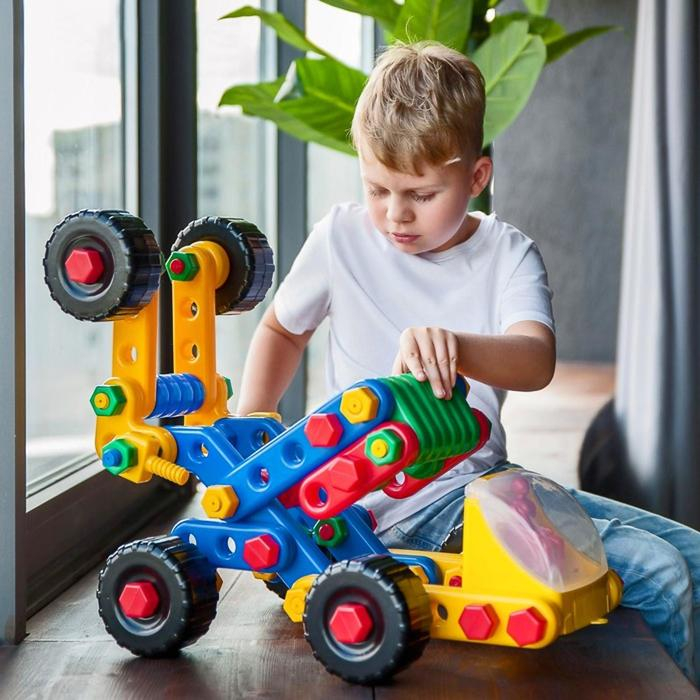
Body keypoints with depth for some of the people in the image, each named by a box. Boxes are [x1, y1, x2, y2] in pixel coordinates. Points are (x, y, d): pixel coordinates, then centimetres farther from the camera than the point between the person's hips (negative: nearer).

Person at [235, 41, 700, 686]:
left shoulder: (508, 254, 0)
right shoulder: (342, 237, 0)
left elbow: (536, 361, -22)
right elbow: (282, 329, 19)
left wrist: (456, 345, -44)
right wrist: (248, 421, 4)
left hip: (488, 480, 4)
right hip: (400, 508, -4)